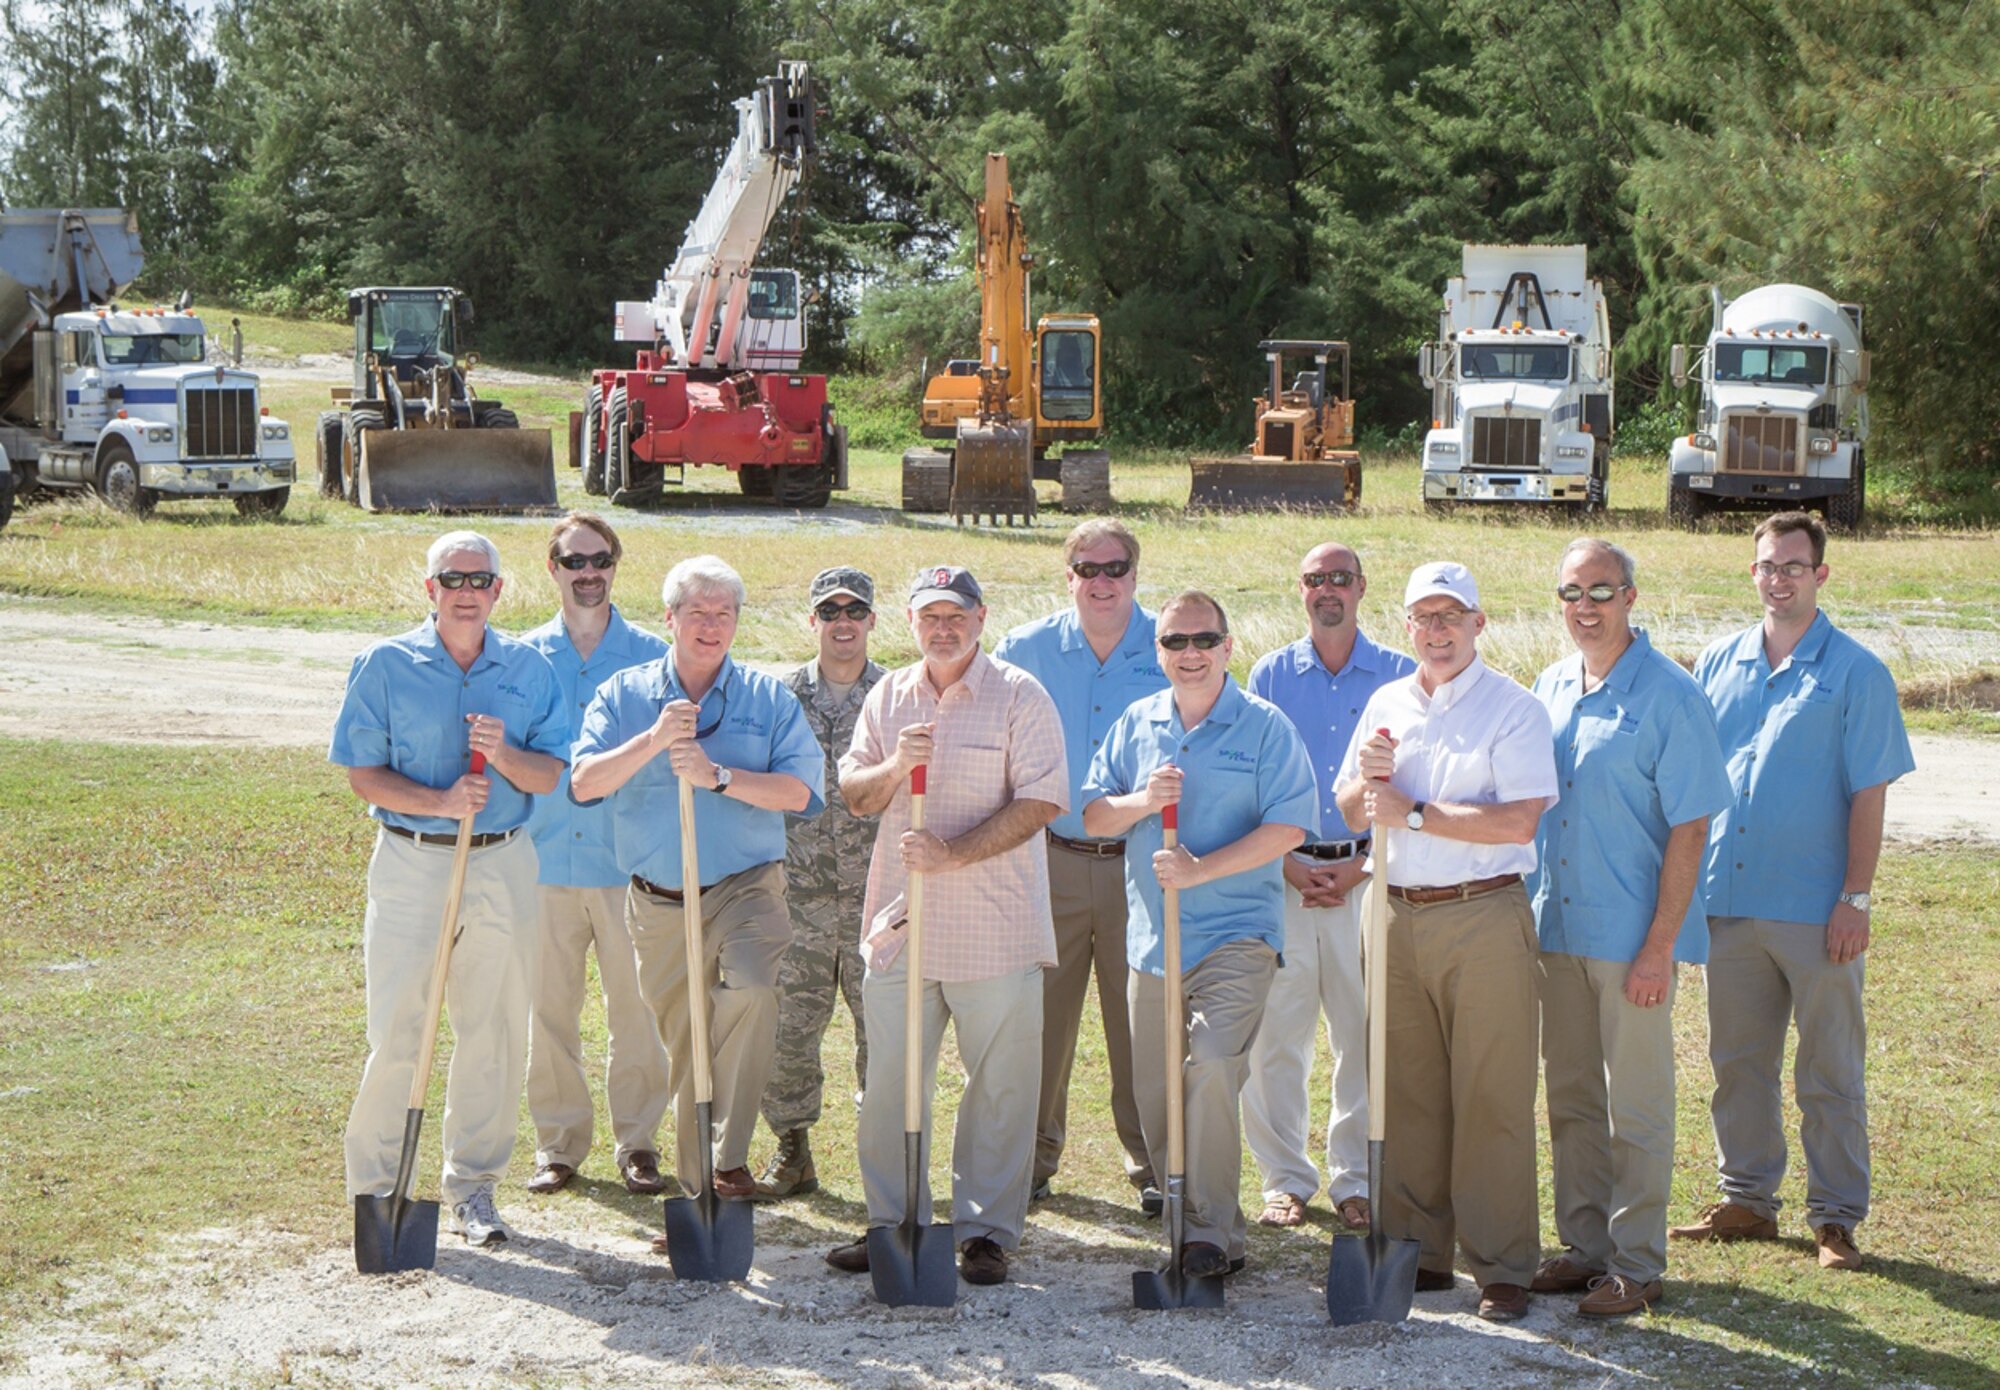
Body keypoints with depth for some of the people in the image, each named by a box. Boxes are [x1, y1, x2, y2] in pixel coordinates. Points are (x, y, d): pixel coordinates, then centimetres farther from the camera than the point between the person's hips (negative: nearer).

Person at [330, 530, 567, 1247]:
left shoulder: (528, 668, 6)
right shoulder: (386, 665, 0)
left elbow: (552, 776, 4)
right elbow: (364, 774, -3)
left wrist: (505, 756, -16)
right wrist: (441, 801, -17)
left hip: (504, 866, 3)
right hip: (411, 864, -2)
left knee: (494, 1031, 5)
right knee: (396, 1031, -4)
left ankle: (472, 1187, 18)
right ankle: (375, 1185, 9)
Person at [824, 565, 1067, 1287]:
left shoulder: (1019, 696, -3)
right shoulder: (888, 698, 13)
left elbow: (1038, 802, -10)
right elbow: (853, 796, 12)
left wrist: (954, 853, -19)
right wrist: (894, 767, -10)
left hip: (995, 929, -4)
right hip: (900, 926, 4)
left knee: (999, 1088, 1)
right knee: (889, 1083, 6)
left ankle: (986, 1231, 10)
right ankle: (892, 1223, 18)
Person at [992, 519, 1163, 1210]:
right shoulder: (1026, 650, 3)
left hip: (1142, 863, -1)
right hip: (1052, 862, 1)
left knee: (1141, 1021, 2)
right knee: (1040, 1015, 4)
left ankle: (1152, 1165, 14)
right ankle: (1031, 1159, 18)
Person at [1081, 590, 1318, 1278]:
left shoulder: (1264, 727, -2)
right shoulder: (1136, 724, 12)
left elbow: (1288, 827, -10)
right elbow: (1093, 814, 11)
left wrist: (1201, 870, -17)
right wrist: (1141, 801, -11)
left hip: (1235, 931, -5)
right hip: (1152, 935, 5)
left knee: (1211, 1067, -20)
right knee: (1154, 1093, 7)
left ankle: (1214, 1232, -12)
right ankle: (1182, 1219, 21)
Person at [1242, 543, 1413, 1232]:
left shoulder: (1401, 678, 5)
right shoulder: (1269, 676, 9)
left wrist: (1362, 865, -8)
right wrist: (1290, 865, -5)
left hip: (1368, 873, -1)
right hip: (1281, 874, 1)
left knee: (1365, 1034, 0)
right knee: (1274, 1034, 0)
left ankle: (1356, 1180, 12)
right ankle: (1285, 1179, 11)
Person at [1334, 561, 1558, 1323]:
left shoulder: (1515, 709, -3)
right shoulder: (1386, 704, 15)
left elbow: (1518, 821, -15)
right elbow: (1349, 811, 19)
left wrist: (1413, 811, -12)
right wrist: (1369, 776, -3)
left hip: (1482, 918, -5)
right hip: (1396, 916, 5)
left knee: (1491, 1098, -5)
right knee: (1407, 1093, 8)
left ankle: (1503, 1268, 1)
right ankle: (1418, 1251, 17)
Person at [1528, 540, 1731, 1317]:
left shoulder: (1669, 696, -11)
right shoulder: (1550, 690, 9)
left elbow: (1689, 828, -12)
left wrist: (1660, 945, -16)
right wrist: (1526, 917, 9)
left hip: (1631, 934, -6)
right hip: (1554, 929, 6)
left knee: (1635, 1108, 1)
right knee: (1571, 1100, 13)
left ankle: (1636, 1266, 9)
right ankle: (1585, 1245, 24)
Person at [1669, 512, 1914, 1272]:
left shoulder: (1856, 672, -3)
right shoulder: (1718, 664, 9)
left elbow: (1868, 795, -6)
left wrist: (1855, 900, -11)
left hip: (1814, 909, -4)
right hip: (1726, 898, 4)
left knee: (1830, 1072, 3)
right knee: (1737, 1061, 12)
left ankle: (1836, 1217, 11)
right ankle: (1746, 1200, 24)